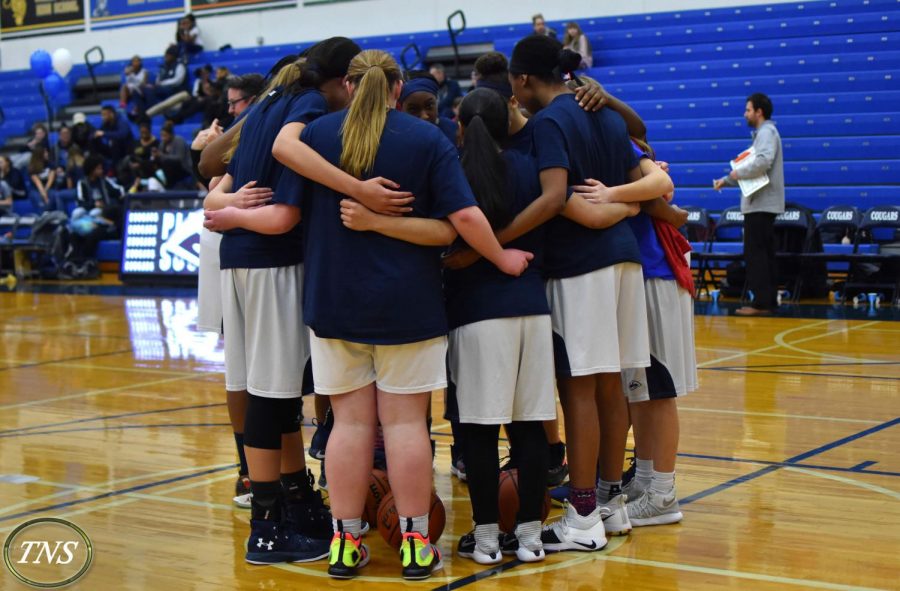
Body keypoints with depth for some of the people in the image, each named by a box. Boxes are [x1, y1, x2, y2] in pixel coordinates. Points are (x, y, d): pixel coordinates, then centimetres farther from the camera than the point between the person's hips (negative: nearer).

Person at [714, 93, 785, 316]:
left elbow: (763, 162, -26)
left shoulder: (767, 132, -10)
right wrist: (726, 180, 15)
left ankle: (761, 302, -11)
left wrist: (737, 173, -13)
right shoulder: (763, 133, 21)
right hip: (762, 203, 10)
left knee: (755, 254, -10)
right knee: (765, 254, 10)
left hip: (760, 204, -10)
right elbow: (753, 168, 23)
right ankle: (769, 301, 12)